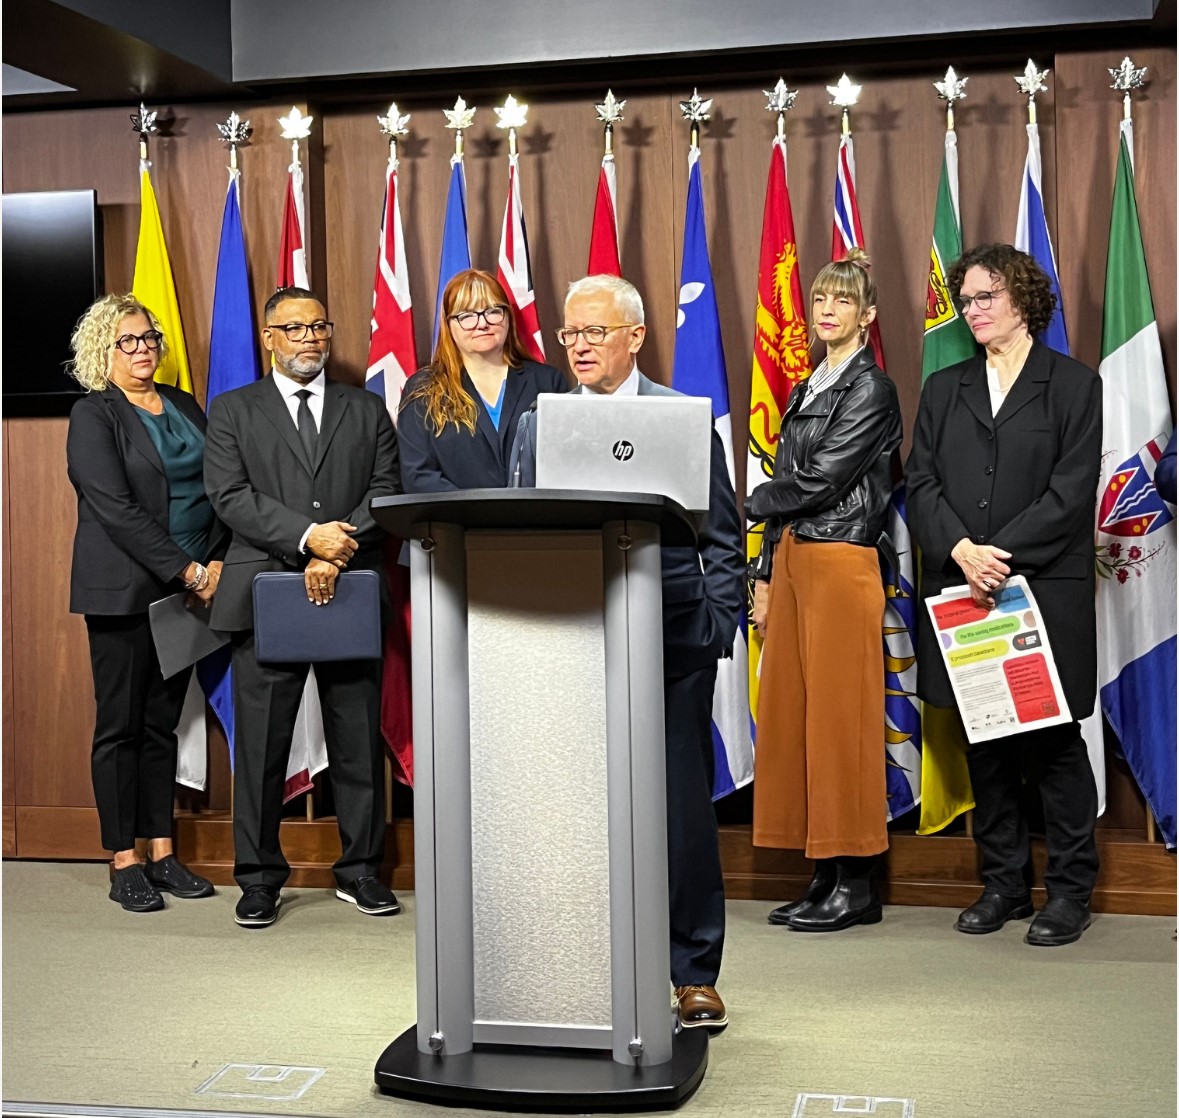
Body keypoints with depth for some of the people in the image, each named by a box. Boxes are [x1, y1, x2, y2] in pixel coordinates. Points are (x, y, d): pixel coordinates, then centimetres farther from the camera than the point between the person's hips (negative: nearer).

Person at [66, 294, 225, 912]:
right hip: (124, 591, -5)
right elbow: (117, 510, -14)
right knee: (120, 726, 1)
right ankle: (124, 864, 8)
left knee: (162, 722, 10)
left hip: (186, 589, 5)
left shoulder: (184, 406, 14)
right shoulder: (93, 415, -4)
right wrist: (191, 574, -16)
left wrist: (217, 563, -6)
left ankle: (162, 854, 16)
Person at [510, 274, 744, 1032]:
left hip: (672, 644, -2)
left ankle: (693, 973, 15)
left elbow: (723, 539, 4)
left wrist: (717, 629, -3)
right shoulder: (537, 426, 10)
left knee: (683, 806, 4)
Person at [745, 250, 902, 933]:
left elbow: (821, 479, -13)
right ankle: (825, 877, 15)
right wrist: (765, 574, 15)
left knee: (840, 712, -6)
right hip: (792, 559, 8)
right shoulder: (808, 389, 19)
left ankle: (857, 883, 3)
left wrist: (747, 506, -2)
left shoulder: (872, 389, -6)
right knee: (792, 710, 7)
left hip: (841, 561, -8)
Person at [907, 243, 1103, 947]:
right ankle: (1003, 883, 21)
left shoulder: (1074, 383, 2)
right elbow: (921, 483, 5)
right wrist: (962, 550, -12)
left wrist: (1001, 554, -16)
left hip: (1046, 589, -4)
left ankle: (1071, 889, 13)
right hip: (961, 591, 4)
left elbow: (1072, 492, -7)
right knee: (986, 745, 9)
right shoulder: (944, 389, 14)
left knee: (1054, 743, 1)